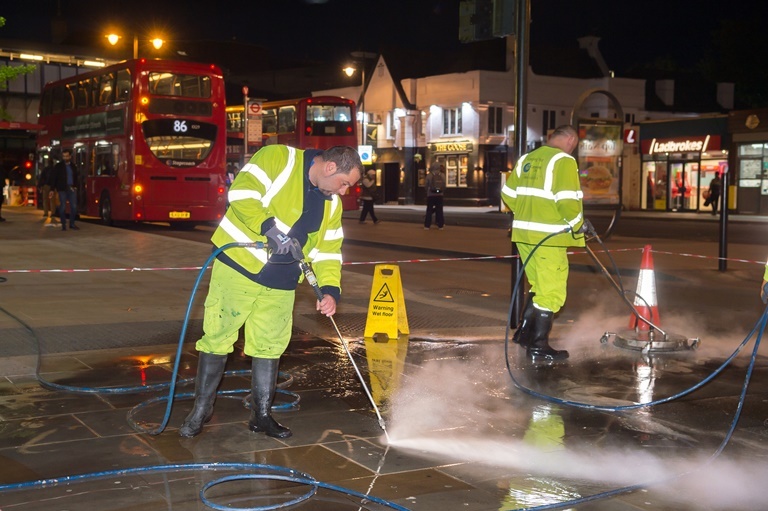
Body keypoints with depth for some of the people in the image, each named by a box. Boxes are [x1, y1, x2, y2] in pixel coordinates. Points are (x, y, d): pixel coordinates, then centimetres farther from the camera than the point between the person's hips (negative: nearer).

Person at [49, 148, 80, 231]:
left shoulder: (73, 166, 11)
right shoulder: (58, 166, 1)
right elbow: (53, 178, -1)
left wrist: (75, 186, 8)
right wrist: (52, 189, -7)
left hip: (72, 189, 3)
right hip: (62, 189, -3)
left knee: (74, 206, 1)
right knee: (63, 207, -2)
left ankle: (72, 224, 11)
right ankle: (63, 225, 5)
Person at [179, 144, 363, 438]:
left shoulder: (332, 204, 10)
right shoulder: (278, 158, -10)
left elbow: (328, 249, 11)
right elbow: (241, 193, -19)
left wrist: (330, 289, -3)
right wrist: (270, 227, -27)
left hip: (281, 283, 6)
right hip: (239, 266, -6)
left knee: (270, 347, 9)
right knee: (217, 337, 1)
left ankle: (262, 415, 23)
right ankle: (201, 409, 17)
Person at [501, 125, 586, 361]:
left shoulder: (526, 159, 12)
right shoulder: (563, 161, -11)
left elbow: (508, 194, 15)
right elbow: (567, 200, -19)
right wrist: (577, 225, -3)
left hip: (523, 233, 8)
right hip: (549, 237, -8)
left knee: (539, 286, 21)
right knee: (551, 292, 2)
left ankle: (524, 332, 23)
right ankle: (538, 346, 6)